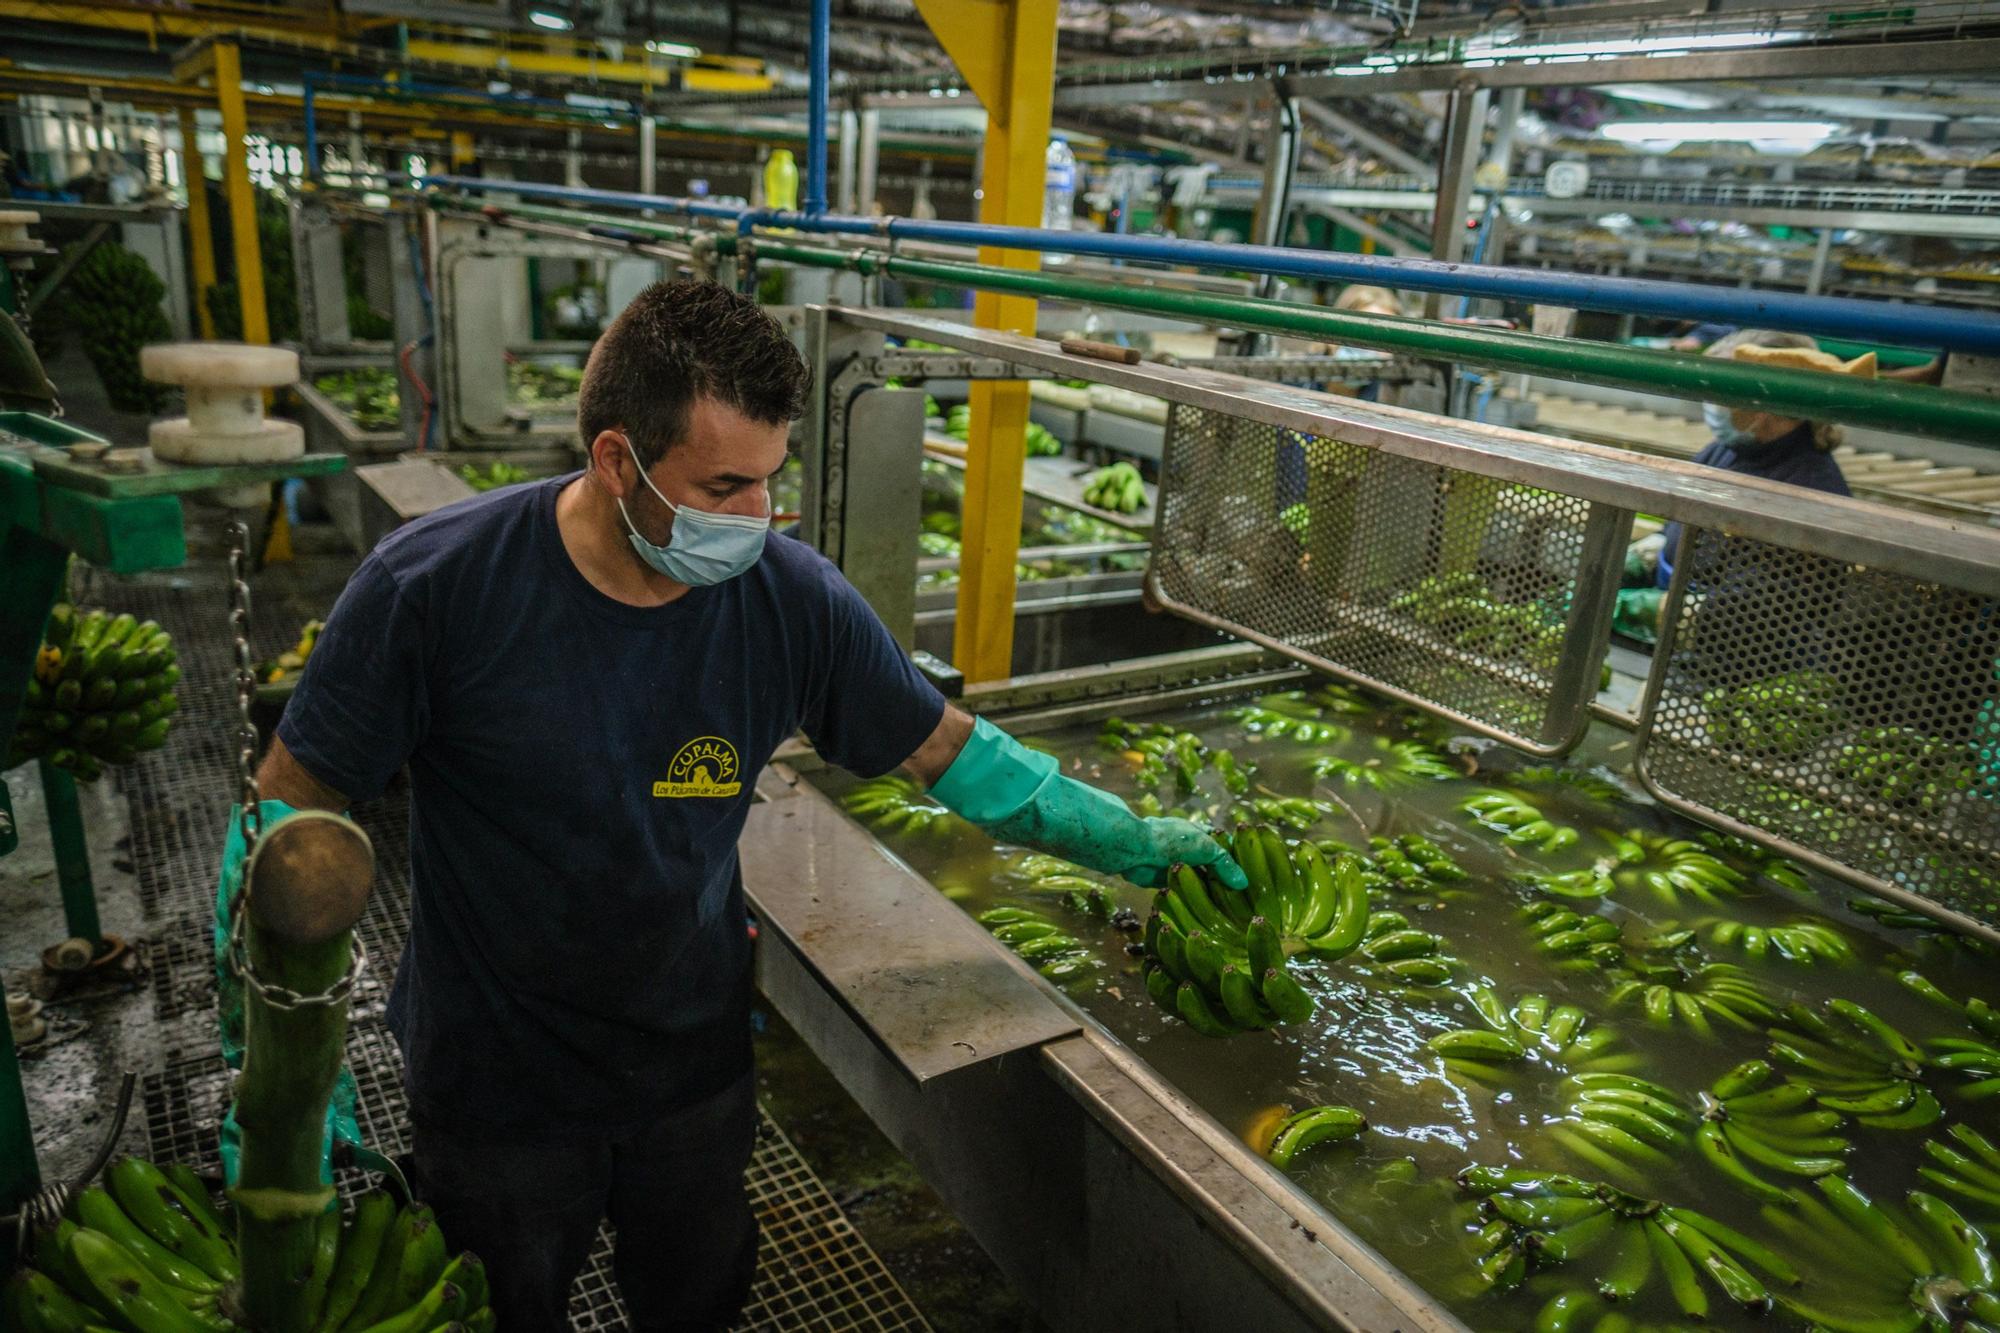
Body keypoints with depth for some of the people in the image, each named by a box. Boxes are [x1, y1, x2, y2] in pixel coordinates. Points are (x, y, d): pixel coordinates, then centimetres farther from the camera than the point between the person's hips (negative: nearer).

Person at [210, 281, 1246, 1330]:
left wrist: (1128, 841, -2)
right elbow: (293, 813, -14)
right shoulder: (437, 586, -24)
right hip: (493, 1093, -2)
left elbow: (950, 751, -4)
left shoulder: (791, 597, -16)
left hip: (695, 1075, 2)